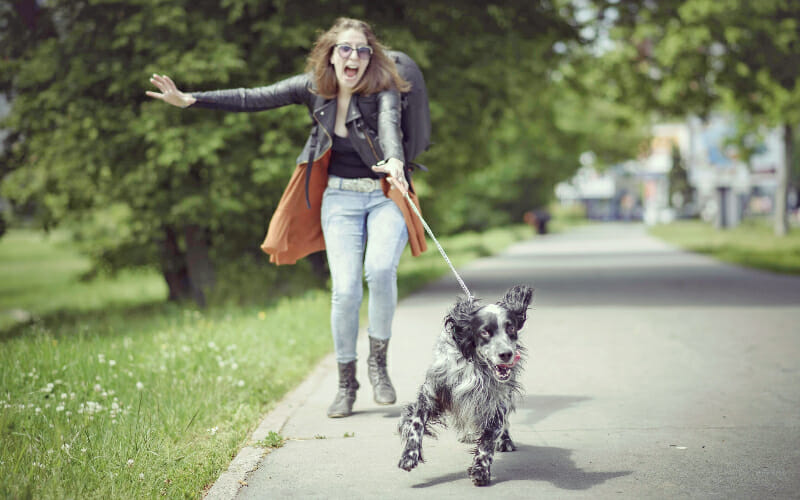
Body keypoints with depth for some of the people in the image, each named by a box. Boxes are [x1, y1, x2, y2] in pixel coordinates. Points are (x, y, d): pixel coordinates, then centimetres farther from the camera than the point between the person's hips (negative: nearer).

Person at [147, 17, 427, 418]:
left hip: (385, 195, -2)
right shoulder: (314, 87, -2)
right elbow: (252, 99, -4)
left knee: (380, 270, -27)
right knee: (345, 289, -11)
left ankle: (378, 362, -5)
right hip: (339, 198, 2)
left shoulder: (383, 91, -13)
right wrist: (189, 100, -11)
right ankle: (346, 383, 7)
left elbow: (390, 125, -34)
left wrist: (394, 162, -56)